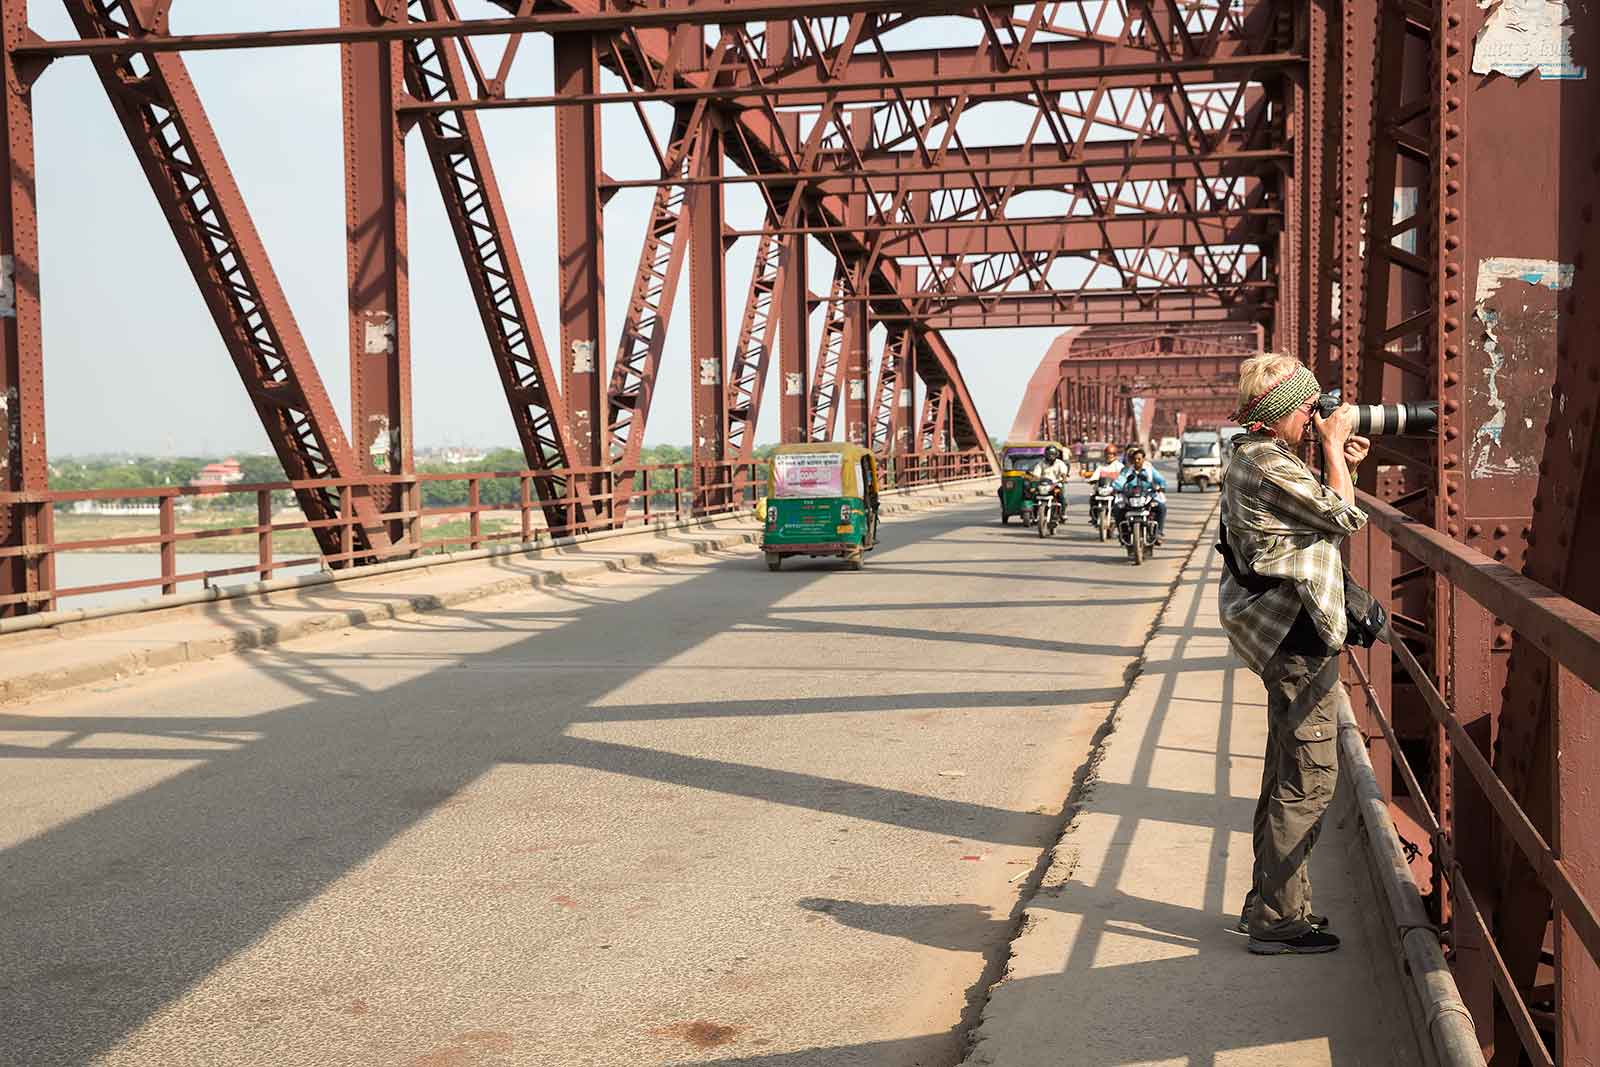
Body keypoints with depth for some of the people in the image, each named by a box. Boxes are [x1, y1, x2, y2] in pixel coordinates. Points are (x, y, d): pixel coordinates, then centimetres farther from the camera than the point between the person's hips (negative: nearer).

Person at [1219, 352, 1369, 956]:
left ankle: (1269, 901, 28)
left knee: (1287, 774, 19)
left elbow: (1313, 516, 23)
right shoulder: (1270, 467, -18)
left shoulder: (1254, 457, 15)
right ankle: (1276, 920, 0)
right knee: (1310, 777, -6)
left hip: (1284, 638, 11)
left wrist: (1341, 465, 13)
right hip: (1297, 637, -11)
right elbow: (1343, 518, -16)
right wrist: (1333, 444, -8)